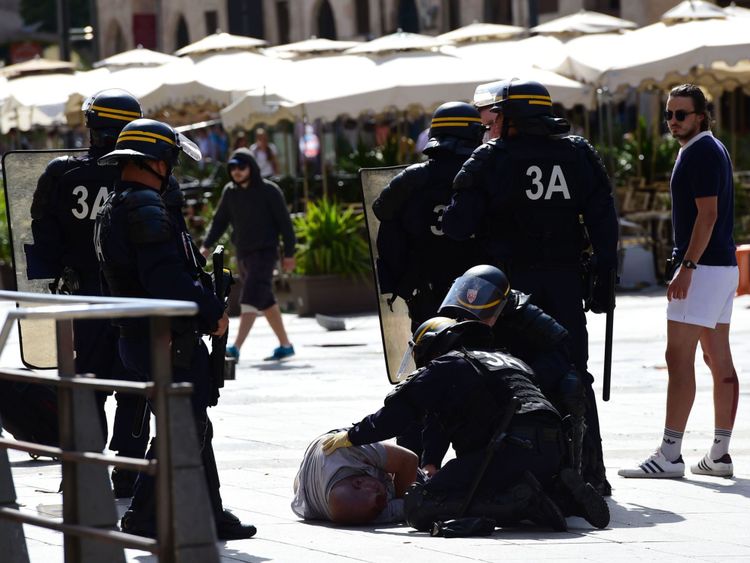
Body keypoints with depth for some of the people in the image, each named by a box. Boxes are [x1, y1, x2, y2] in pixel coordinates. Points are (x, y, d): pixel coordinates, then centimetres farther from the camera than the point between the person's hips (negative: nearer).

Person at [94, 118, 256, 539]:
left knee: (195, 426, 15)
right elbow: (165, 278, -26)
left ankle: (211, 514, 19)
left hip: (138, 336, 10)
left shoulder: (113, 211, 17)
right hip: (169, 341, -10)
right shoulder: (146, 208, -17)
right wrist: (212, 313, -16)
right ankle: (144, 517, -6)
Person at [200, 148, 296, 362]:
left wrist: (289, 253, -7)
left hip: (265, 253, -6)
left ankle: (236, 347, -27)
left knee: (251, 299, -17)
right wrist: (206, 245, -1)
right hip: (243, 254, 6)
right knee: (265, 301, 12)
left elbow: (284, 222, -5)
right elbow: (219, 221, 12)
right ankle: (285, 345, 22)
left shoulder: (268, 191, -8)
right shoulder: (230, 192, 7)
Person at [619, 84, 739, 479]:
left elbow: (707, 214, -19)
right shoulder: (713, 149, 18)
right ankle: (719, 454, 10)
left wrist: (686, 267, -23)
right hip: (723, 265, 11)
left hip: (703, 267, -11)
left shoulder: (699, 152, -12)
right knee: (719, 361, 8)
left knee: (679, 358, -11)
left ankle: (670, 454, -14)